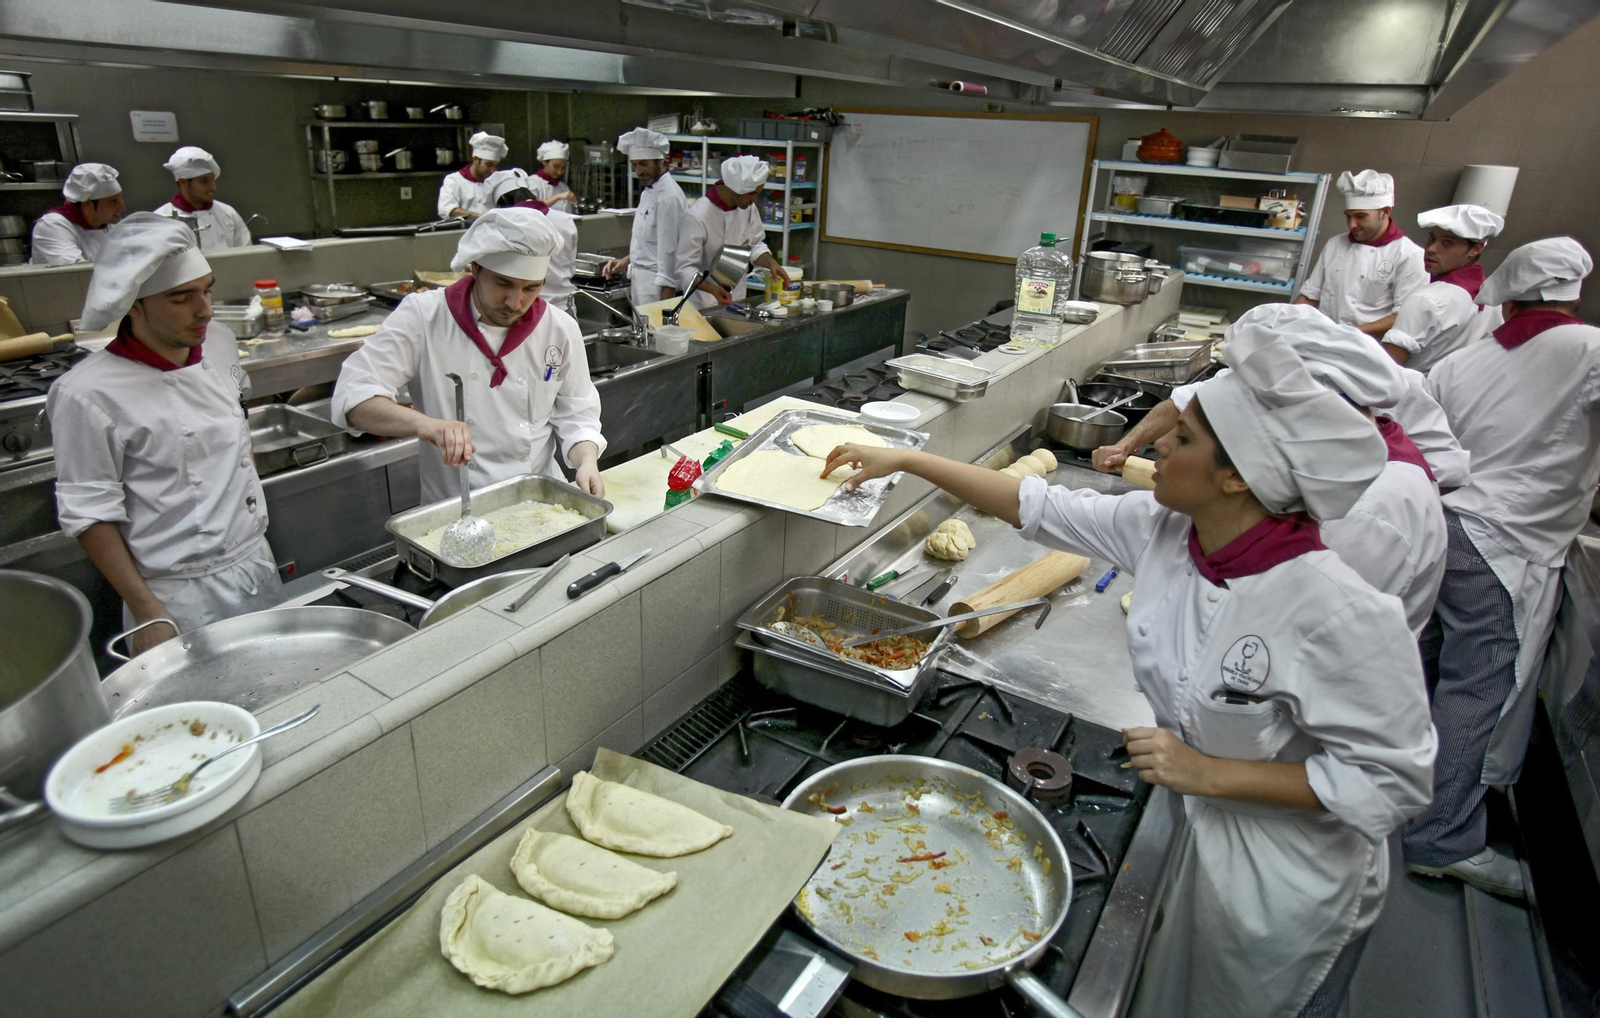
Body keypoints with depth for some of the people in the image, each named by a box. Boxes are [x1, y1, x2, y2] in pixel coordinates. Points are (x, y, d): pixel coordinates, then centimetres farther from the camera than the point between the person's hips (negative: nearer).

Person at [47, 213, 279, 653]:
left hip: (258, 568, 6)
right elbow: (89, 514, -12)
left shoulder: (218, 344, 1)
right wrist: (146, 614, -13)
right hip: (178, 599, -5)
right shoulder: (90, 394, -16)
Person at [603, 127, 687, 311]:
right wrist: (626, 261, 11)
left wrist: (666, 302, -23)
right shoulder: (649, 191, 14)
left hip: (657, 283, -9)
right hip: (641, 278, 9)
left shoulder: (668, 196, -17)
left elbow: (669, 250, -21)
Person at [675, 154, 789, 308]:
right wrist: (713, 289, -37)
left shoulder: (747, 207, -3)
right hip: (704, 305, -6)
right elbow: (685, 268, -21)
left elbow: (755, 244, 10)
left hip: (737, 298, 6)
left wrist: (771, 262, -11)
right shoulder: (698, 216, -22)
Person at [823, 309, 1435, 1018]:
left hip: (1289, 891, -5)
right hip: (1198, 843, 5)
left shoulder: (1339, 615, -33)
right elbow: (1036, 506, -7)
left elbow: (1393, 780, -24)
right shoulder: (1162, 530, -15)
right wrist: (904, 460, -6)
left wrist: (1212, 774, -27)